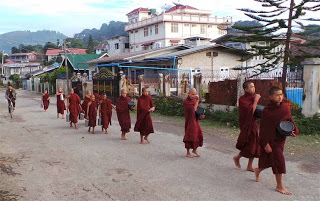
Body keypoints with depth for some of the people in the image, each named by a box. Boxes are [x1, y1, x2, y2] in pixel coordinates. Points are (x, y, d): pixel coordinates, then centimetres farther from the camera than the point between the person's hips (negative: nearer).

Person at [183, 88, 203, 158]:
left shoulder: (194, 100, 5)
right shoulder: (186, 102, -16)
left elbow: (197, 109, 16)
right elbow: (194, 109, -22)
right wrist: (197, 100, -22)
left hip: (195, 120, 6)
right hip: (189, 121, -6)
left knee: (199, 134, 3)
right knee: (189, 136, 2)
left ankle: (194, 150, 23)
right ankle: (188, 152, 19)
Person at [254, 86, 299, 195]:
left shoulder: (285, 108, -1)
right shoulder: (266, 111, -17)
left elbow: (290, 120, 10)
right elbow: (263, 129, -15)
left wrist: (294, 130, -8)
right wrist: (266, 144, -18)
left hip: (280, 138, 6)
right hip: (271, 140, -6)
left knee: (271, 160, 17)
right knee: (279, 161, -5)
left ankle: (258, 171, 45)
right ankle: (279, 186, 11)